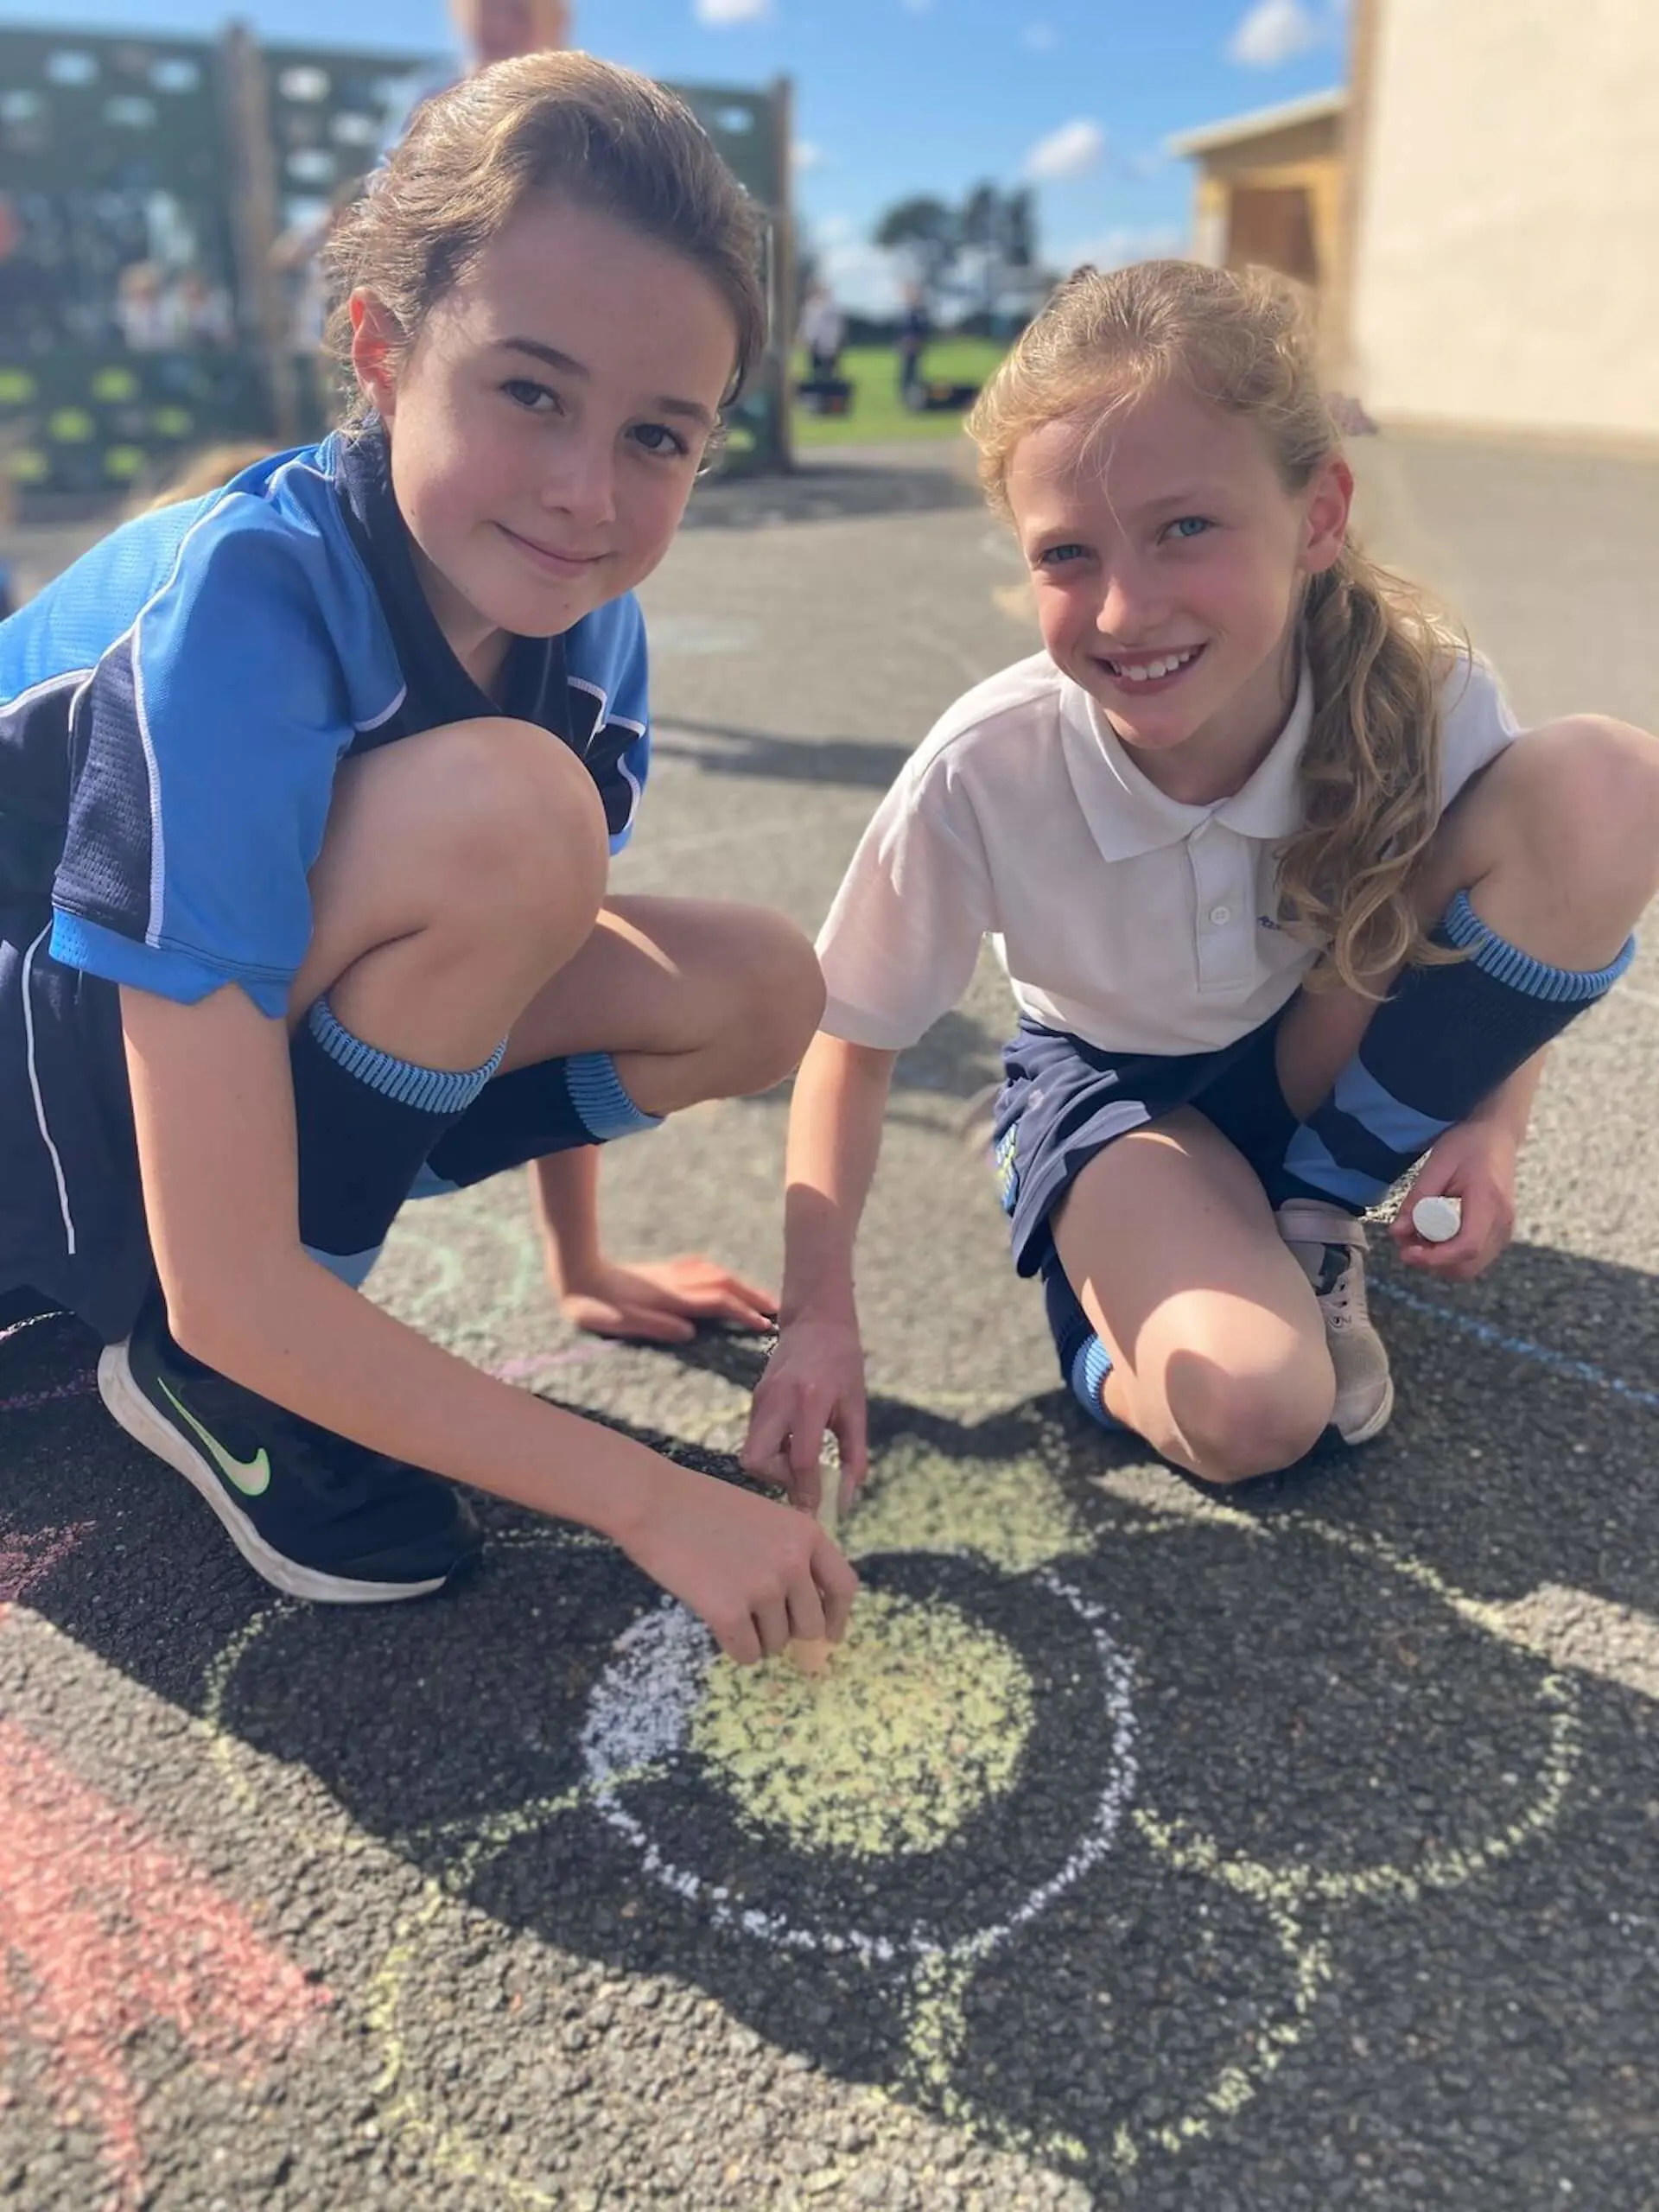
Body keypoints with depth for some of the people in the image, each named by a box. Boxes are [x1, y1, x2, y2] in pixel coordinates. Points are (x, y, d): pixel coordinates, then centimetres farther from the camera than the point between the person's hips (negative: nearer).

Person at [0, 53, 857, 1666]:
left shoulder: (578, 615, -11)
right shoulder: (239, 609, -32)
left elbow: (542, 944, 6)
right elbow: (231, 1288, -33)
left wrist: (583, 1268, 13)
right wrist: (651, 1501, -31)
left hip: (237, 1034, 7)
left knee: (755, 993, -9)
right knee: (502, 808, -32)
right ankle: (201, 1371, -9)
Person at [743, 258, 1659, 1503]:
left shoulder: (1427, 700, -24)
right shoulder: (983, 773, -28)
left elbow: (1527, 926, -3)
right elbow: (854, 1044, -14)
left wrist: (1493, 1127, -21)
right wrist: (819, 1315, -22)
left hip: (1326, 1063, 4)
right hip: (1113, 1084, -3)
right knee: (1251, 1412, -34)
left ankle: (1310, 1222, -7)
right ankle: (1108, 1321, 5)